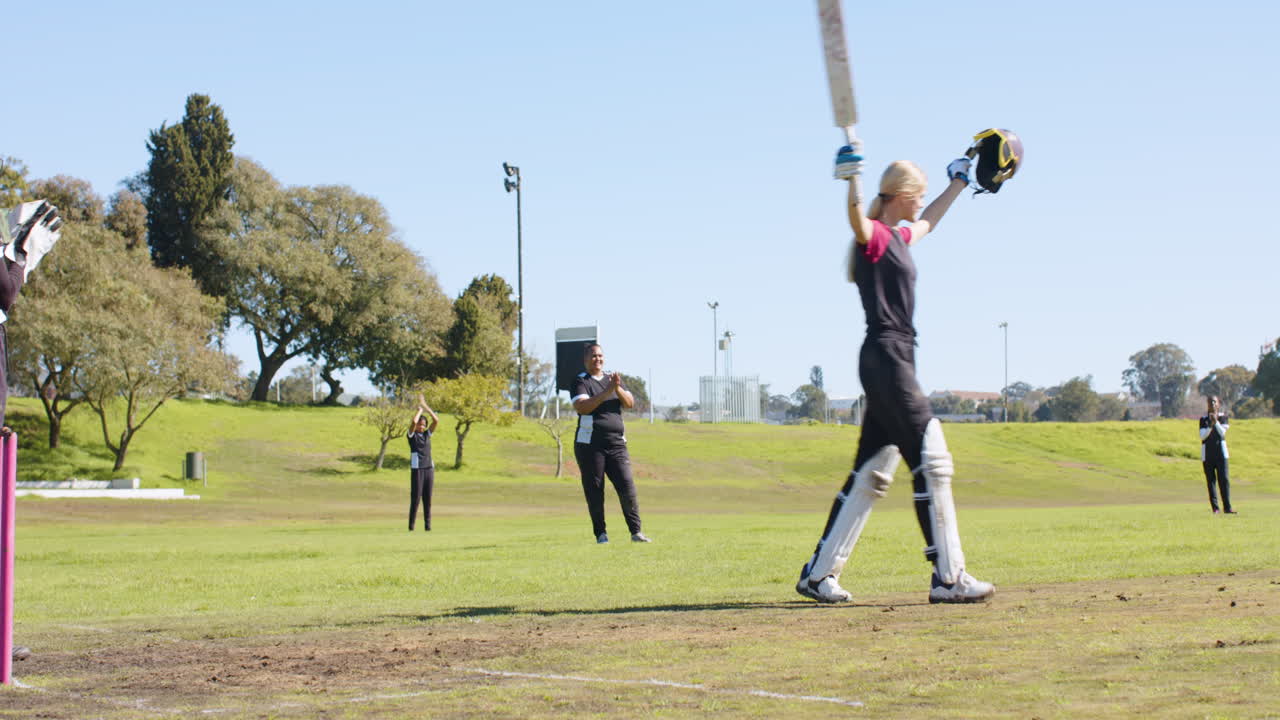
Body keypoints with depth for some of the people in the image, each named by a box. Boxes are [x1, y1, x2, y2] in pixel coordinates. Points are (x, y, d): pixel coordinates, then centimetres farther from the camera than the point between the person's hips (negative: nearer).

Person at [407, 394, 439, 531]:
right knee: (415, 497, -6)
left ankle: (427, 525, 5)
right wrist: (419, 409, -2)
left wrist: (426, 407, 3)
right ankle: (411, 525, -1)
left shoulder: (427, 434, 14)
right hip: (417, 469, -4)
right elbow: (413, 421, -17)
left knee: (427, 498, 3)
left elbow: (436, 421, 4)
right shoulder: (412, 435, 1)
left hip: (429, 468, 4)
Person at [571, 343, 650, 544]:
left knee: (627, 487, -6)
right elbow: (582, 406, -17)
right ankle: (600, 533, 6)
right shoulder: (580, 381, 0)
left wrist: (618, 389, -15)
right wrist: (607, 392, -23)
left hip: (616, 444, 4)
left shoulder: (612, 379, 16)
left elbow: (630, 403, 4)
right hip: (590, 444, -4)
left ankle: (636, 532, -4)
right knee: (594, 491, -2)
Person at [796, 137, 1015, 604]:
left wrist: (958, 184, 48)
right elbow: (858, 221, -33)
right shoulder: (873, 235, -8)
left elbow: (929, 222, 42)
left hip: (895, 363, 10)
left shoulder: (900, 237, 19)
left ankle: (818, 574, 14)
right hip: (885, 358, -10)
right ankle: (948, 578, -10)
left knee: (872, 474, 10)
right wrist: (852, 182, -52)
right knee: (931, 460, -11)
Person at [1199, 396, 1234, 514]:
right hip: (1207, 453, 0)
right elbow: (1202, 436, -6)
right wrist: (1211, 425, -19)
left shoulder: (1223, 417, 6)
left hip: (1221, 452, 0)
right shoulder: (1203, 419, 5)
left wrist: (1216, 421, -19)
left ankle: (1227, 507, -5)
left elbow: (1223, 433, -6)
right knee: (1210, 480, -1)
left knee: (1224, 479, -6)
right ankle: (1215, 508, 2)